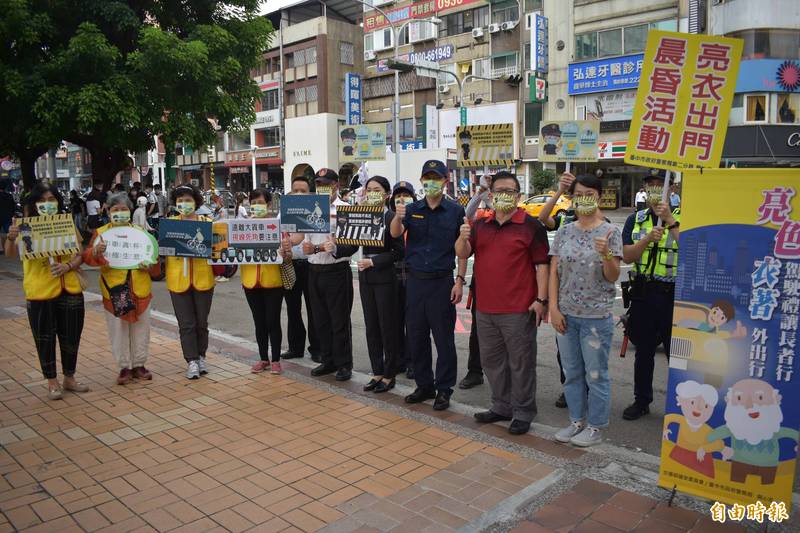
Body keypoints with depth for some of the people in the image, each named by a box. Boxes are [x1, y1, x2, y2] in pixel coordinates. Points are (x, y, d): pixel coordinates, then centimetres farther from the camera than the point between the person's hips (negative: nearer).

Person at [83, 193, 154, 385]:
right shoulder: (100, 232, 1)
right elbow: (87, 257, -8)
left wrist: (149, 264, -14)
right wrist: (95, 252, -30)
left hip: (140, 290, 2)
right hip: (114, 291, -2)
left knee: (140, 329, 10)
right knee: (119, 331, 6)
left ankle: (139, 365, 23)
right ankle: (125, 367, 18)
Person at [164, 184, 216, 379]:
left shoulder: (207, 222, 3)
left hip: (203, 279, 0)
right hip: (178, 280, 0)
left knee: (201, 322, 11)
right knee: (186, 324, 2)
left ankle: (201, 357, 27)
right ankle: (191, 361, 11)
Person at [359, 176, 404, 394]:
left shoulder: (392, 217, -8)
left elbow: (399, 252, -11)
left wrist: (373, 261, -15)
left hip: (384, 277, -6)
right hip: (365, 277, 6)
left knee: (388, 327, 4)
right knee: (371, 327, 11)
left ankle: (389, 375, 15)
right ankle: (377, 372, 23)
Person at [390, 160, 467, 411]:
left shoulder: (455, 211, -1)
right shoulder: (412, 209, 6)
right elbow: (395, 234, -10)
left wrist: (460, 281, -8)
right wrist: (398, 217, -31)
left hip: (442, 282, -3)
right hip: (415, 280, 4)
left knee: (444, 338, 3)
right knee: (416, 336, 11)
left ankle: (444, 390, 15)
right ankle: (424, 385, 25)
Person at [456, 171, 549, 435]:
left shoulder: (531, 225, -4)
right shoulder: (480, 225, 11)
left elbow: (541, 264, -6)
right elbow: (462, 254, 3)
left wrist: (541, 299, -13)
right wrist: (463, 237, -18)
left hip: (518, 310, -6)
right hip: (485, 308, 6)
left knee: (521, 363, 4)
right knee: (492, 361, 16)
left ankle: (523, 413, 18)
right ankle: (501, 407, 31)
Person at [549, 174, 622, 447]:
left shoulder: (610, 232, -6)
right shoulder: (564, 232, 4)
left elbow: (613, 277, -8)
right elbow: (553, 272, 5)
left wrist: (605, 254, -27)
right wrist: (553, 308, -2)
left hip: (596, 316, -4)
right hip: (566, 314, 4)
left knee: (596, 374, 6)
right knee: (572, 372, 15)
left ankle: (595, 427, 21)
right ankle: (577, 421, 31)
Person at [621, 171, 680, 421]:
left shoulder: (682, 217, -1)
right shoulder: (636, 219, 9)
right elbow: (627, 256, 0)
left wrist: (670, 220, -21)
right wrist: (648, 238, -16)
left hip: (673, 294, -3)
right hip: (643, 292, 4)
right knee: (643, 351, 14)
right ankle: (642, 400, 27)